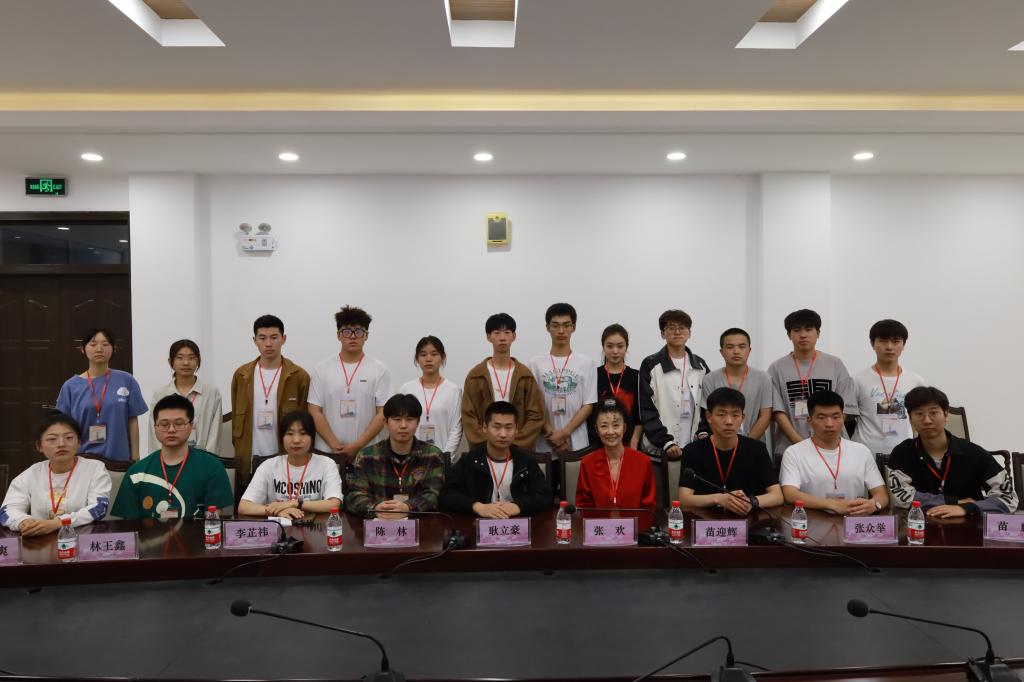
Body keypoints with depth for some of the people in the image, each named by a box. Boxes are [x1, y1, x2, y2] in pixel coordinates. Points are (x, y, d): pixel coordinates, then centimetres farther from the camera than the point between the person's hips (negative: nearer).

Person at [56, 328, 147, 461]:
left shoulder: (126, 381, -1)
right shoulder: (71, 386, 0)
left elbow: (133, 421, 2)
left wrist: (135, 457, 0)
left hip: (119, 459, 0)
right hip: (83, 459, 1)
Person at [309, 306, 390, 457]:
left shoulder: (379, 370, 0)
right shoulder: (322, 369, 3)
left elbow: (383, 414, -4)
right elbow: (315, 412, 0)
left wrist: (357, 446, -12)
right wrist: (335, 445, -10)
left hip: (367, 453, -1)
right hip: (327, 452, 1)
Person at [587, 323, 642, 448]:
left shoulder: (636, 377, 4)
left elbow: (641, 415, 3)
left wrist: (634, 443, -6)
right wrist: (587, 443, -4)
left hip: (628, 444, 0)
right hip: (598, 443, 0)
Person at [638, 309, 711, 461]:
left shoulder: (700, 365, 11)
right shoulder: (650, 365, -1)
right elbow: (647, 410, -6)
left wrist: (704, 432, -4)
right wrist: (666, 442, -15)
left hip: (694, 447, 3)